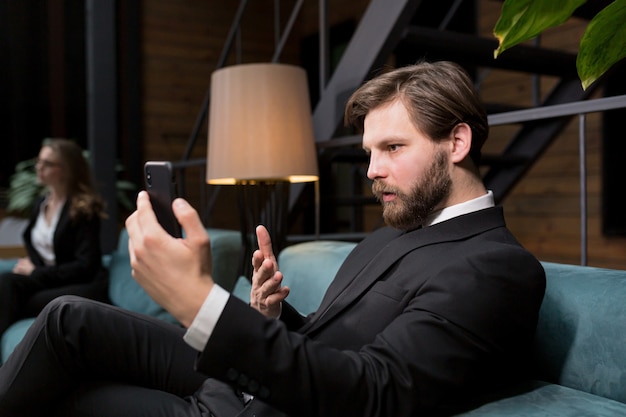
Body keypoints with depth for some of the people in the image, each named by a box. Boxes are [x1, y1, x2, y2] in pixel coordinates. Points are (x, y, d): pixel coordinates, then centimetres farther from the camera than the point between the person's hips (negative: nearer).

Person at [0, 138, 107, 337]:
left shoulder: (84, 208, -10)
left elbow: (85, 266, -15)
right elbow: (32, 244, 23)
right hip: (45, 280, 6)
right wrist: (29, 265, -1)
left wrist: (35, 272, -13)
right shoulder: (41, 203, 13)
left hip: (81, 286, -6)